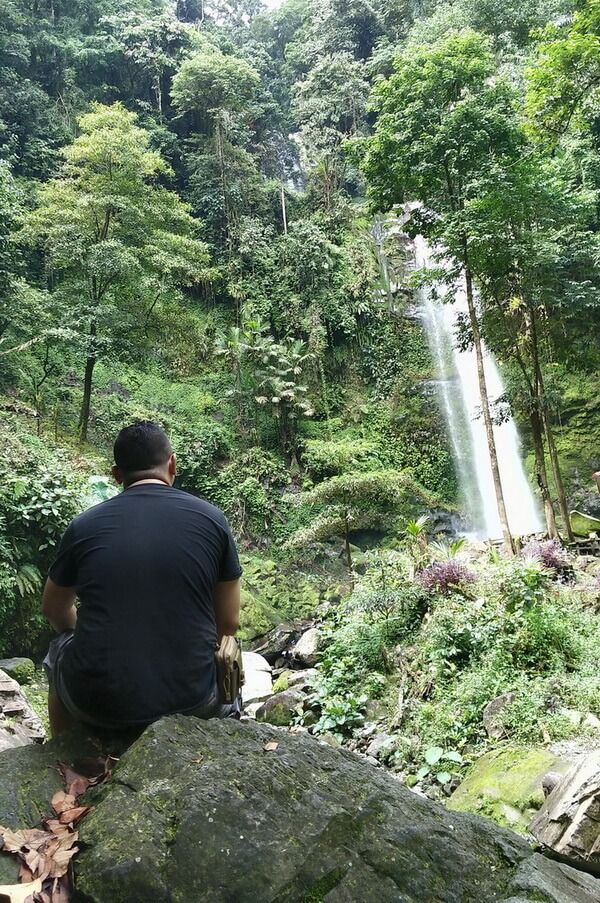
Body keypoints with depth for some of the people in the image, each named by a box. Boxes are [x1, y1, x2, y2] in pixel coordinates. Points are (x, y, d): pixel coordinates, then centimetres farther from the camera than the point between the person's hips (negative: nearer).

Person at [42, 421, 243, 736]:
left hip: (98, 702, 1)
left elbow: (55, 610, 15)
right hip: (190, 698, 0)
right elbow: (229, 623, 2)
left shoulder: (84, 525, -2)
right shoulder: (211, 518, -4)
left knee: (59, 650, 33)